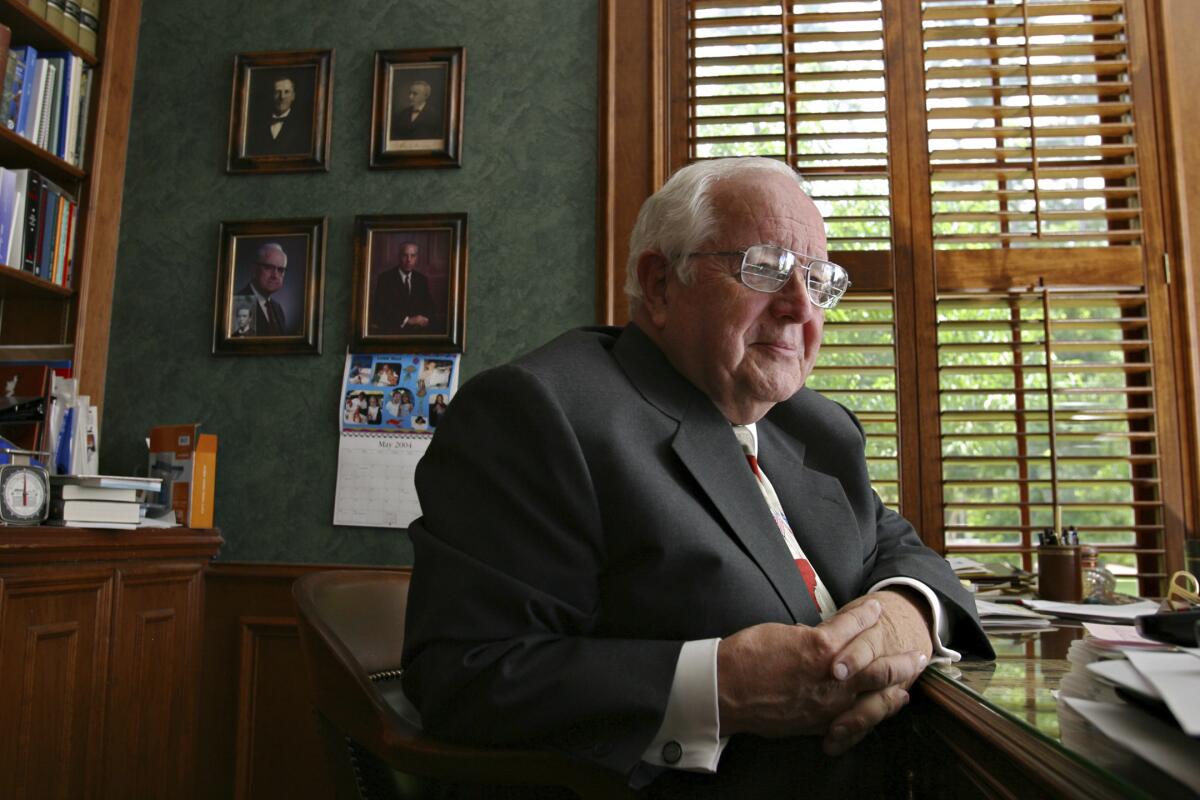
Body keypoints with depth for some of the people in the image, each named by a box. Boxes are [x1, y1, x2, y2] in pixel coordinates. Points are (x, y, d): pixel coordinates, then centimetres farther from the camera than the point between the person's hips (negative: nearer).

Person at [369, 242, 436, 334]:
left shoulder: (422, 279, 11)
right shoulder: (385, 278, 0)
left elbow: (429, 305, 10)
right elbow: (381, 308, -9)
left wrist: (425, 319, -12)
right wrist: (407, 320, -17)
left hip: (418, 331, 3)